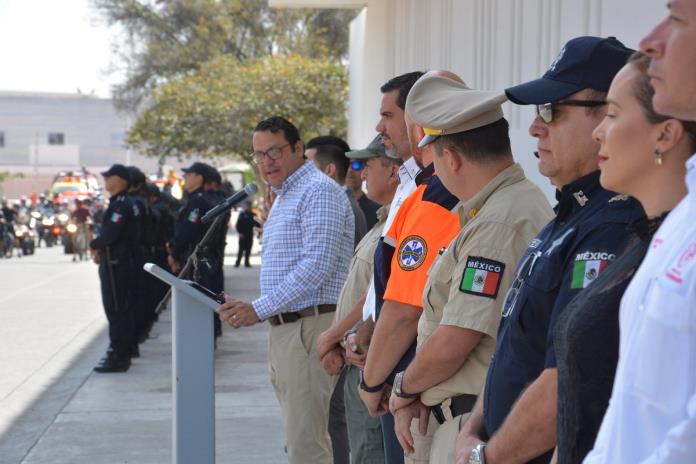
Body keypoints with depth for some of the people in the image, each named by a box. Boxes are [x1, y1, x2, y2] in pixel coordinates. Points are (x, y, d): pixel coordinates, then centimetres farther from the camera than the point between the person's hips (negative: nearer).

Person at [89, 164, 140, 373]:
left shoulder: (120, 204, -18)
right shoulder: (120, 203, 13)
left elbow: (110, 234, -25)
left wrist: (93, 244, -8)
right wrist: (100, 248, 5)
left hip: (114, 264, -10)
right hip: (120, 261, 10)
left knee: (116, 310, -6)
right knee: (121, 309, 15)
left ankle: (118, 357, -3)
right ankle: (122, 352, 23)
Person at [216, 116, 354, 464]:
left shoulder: (319, 191, -10)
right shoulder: (283, 198, 21)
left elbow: (317, 266, -20)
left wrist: (259, 309, -18)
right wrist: (248, 310, 9)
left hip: (310, 327, -10)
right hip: (283, 328, 10)